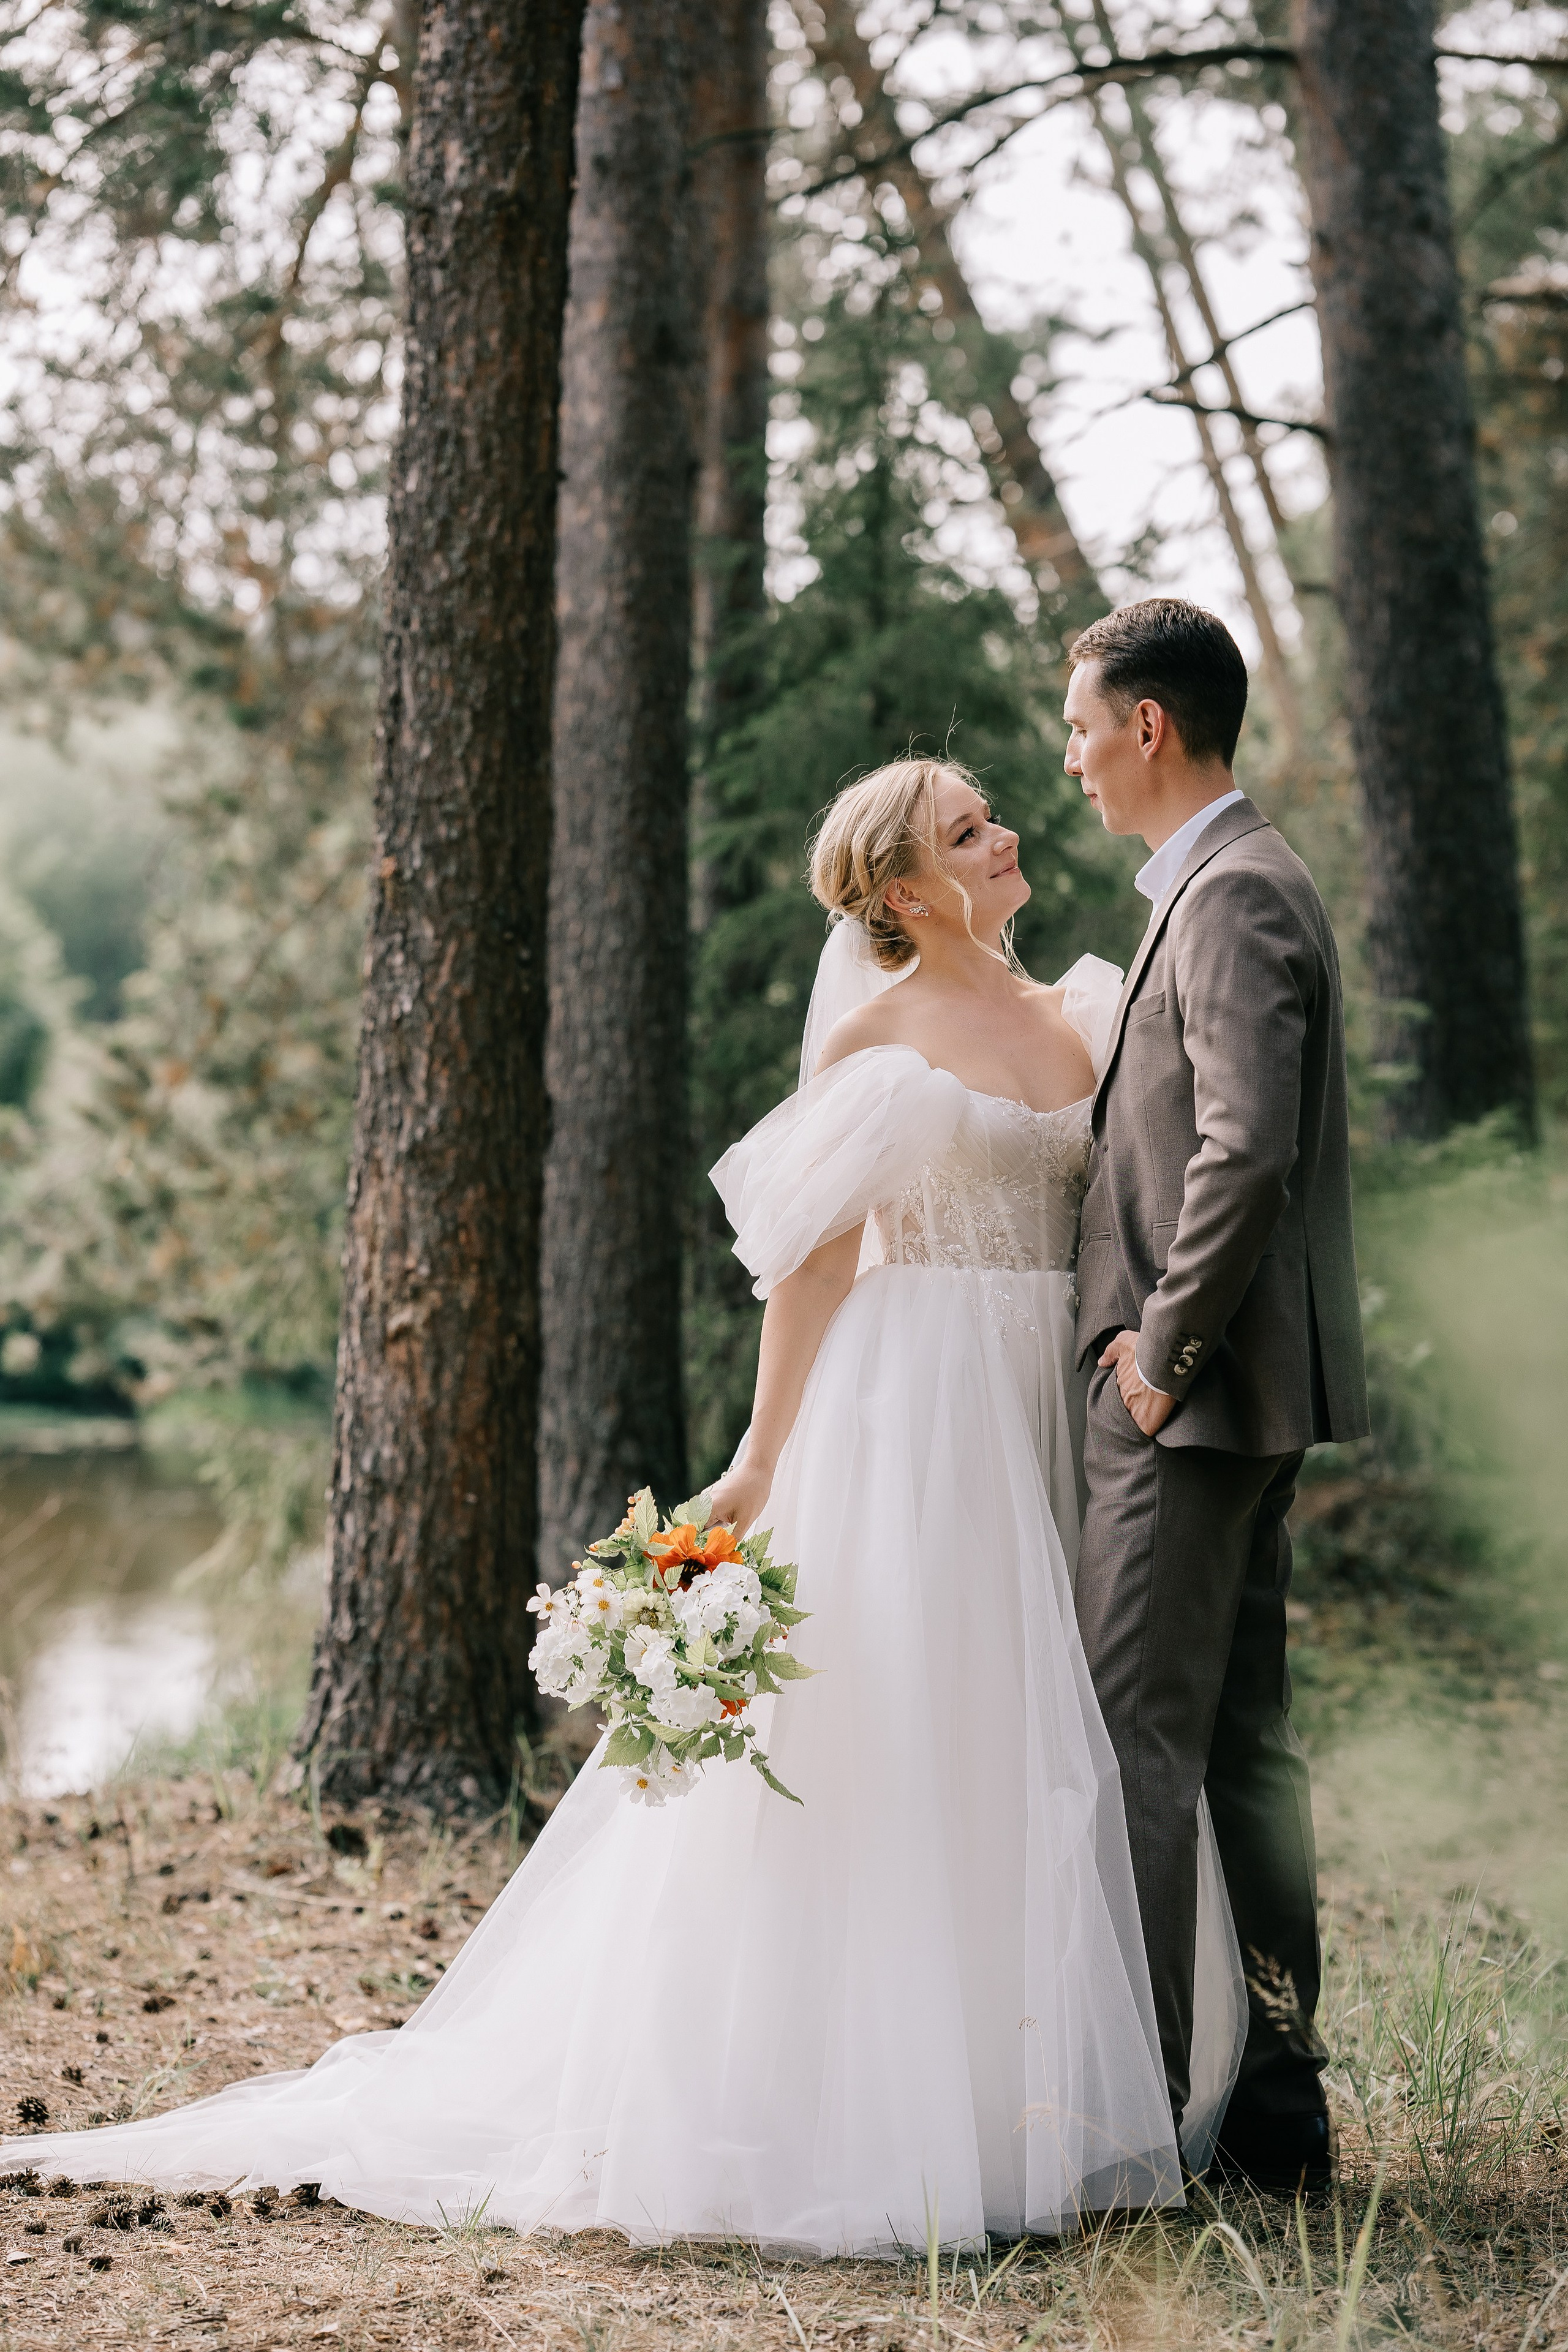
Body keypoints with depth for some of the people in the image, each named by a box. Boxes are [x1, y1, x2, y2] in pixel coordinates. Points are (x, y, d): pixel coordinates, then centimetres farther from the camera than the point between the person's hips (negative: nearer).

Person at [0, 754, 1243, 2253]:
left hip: (1062, 1416, 6)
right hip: (912, 1414, -5)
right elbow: (817, 1257, -5)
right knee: (891, 1751, -4)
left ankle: (1039, 2096, 15)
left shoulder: (1078, 1018, 13)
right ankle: (854, 2101, 4)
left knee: (1045, 1764, 6)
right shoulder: (871, 1036, -3)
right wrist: (765, 1457, -8)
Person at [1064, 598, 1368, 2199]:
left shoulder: (1232, 897, -14)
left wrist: (1161, 1358, -17)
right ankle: (1278, 2105, 18)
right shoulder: (1237, 883, 18)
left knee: (1134, 1741, -8)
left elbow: (1247, 1153, -25)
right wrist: (1156, 1342, 15)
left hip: (1197, 1399, -10)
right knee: (1241, 1741, 12)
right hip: (1243, 1397, 10)